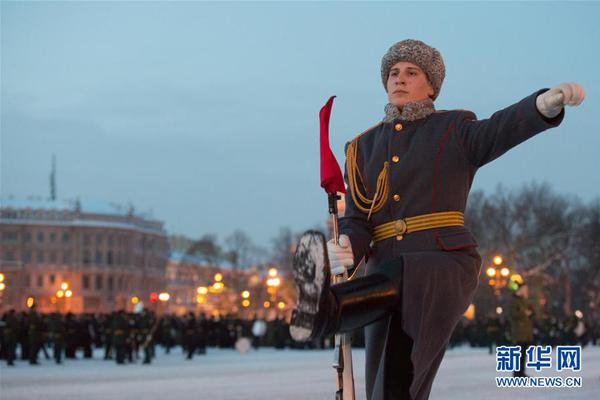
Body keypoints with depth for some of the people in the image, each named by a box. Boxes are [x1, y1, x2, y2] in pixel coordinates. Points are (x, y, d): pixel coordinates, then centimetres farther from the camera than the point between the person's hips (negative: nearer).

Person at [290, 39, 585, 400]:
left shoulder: (455, 131, 7)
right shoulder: (364, 147, 17)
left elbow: (501, 130, -14)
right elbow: (359, 223, 8)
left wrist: (548, 102, -37)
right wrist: (346, 250, -18)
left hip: (447, 268, -4)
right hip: (387, 273, 4)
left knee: (401, 280, -39)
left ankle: (326, 309, -68)